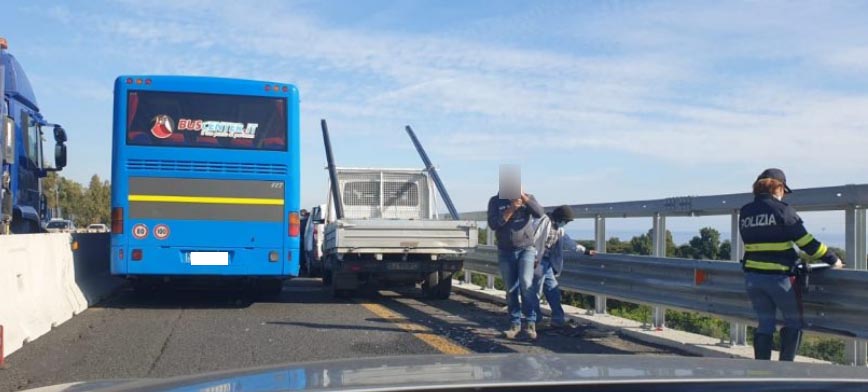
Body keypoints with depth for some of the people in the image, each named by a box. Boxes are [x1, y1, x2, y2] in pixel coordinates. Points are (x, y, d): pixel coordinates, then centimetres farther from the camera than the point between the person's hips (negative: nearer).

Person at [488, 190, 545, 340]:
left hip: (526, 249, -1)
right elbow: (493, 224, -10)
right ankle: (515, 324, 14)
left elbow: (540, 213, -14)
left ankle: (531, 322, -10)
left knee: (526, 283, -19)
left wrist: (524, 197, -20)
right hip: (505, 252, 1)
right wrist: (511, 209, -18)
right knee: (511, 290, 4)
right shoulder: (496, 201, 2)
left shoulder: (527, 198, 3)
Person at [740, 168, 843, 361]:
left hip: (752, 276, 5)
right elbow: (806, 241, -9)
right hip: (779, 277, -5)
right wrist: (832, 259, 1)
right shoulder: (782, 210, -10)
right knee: (794, 321, 12)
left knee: (764, 323, 13)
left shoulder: (745, 213, 8)